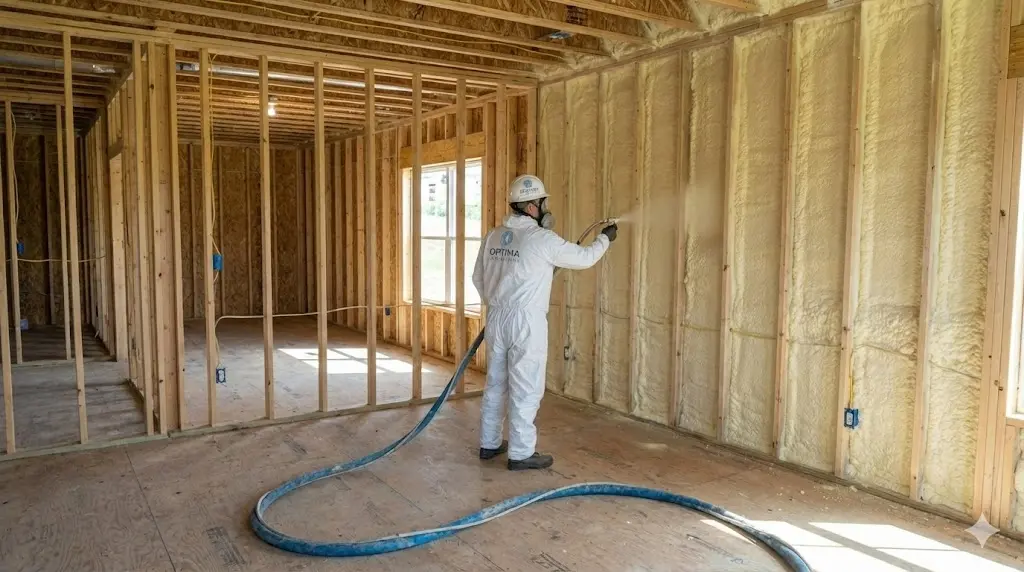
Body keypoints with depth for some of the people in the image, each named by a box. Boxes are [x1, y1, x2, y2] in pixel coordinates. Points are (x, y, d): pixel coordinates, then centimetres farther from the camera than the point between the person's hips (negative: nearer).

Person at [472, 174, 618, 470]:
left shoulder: (493, 236, 7)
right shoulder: (543, 239, -13)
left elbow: (478, 277, 15)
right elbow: (584, 258, -2)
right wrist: (604, 238, 16)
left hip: (497, 318, 7)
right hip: (526, 322, -7)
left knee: (496, 383, 16)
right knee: (525, 389, 1)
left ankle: (489, 443, 27)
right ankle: (521, 453, 8)